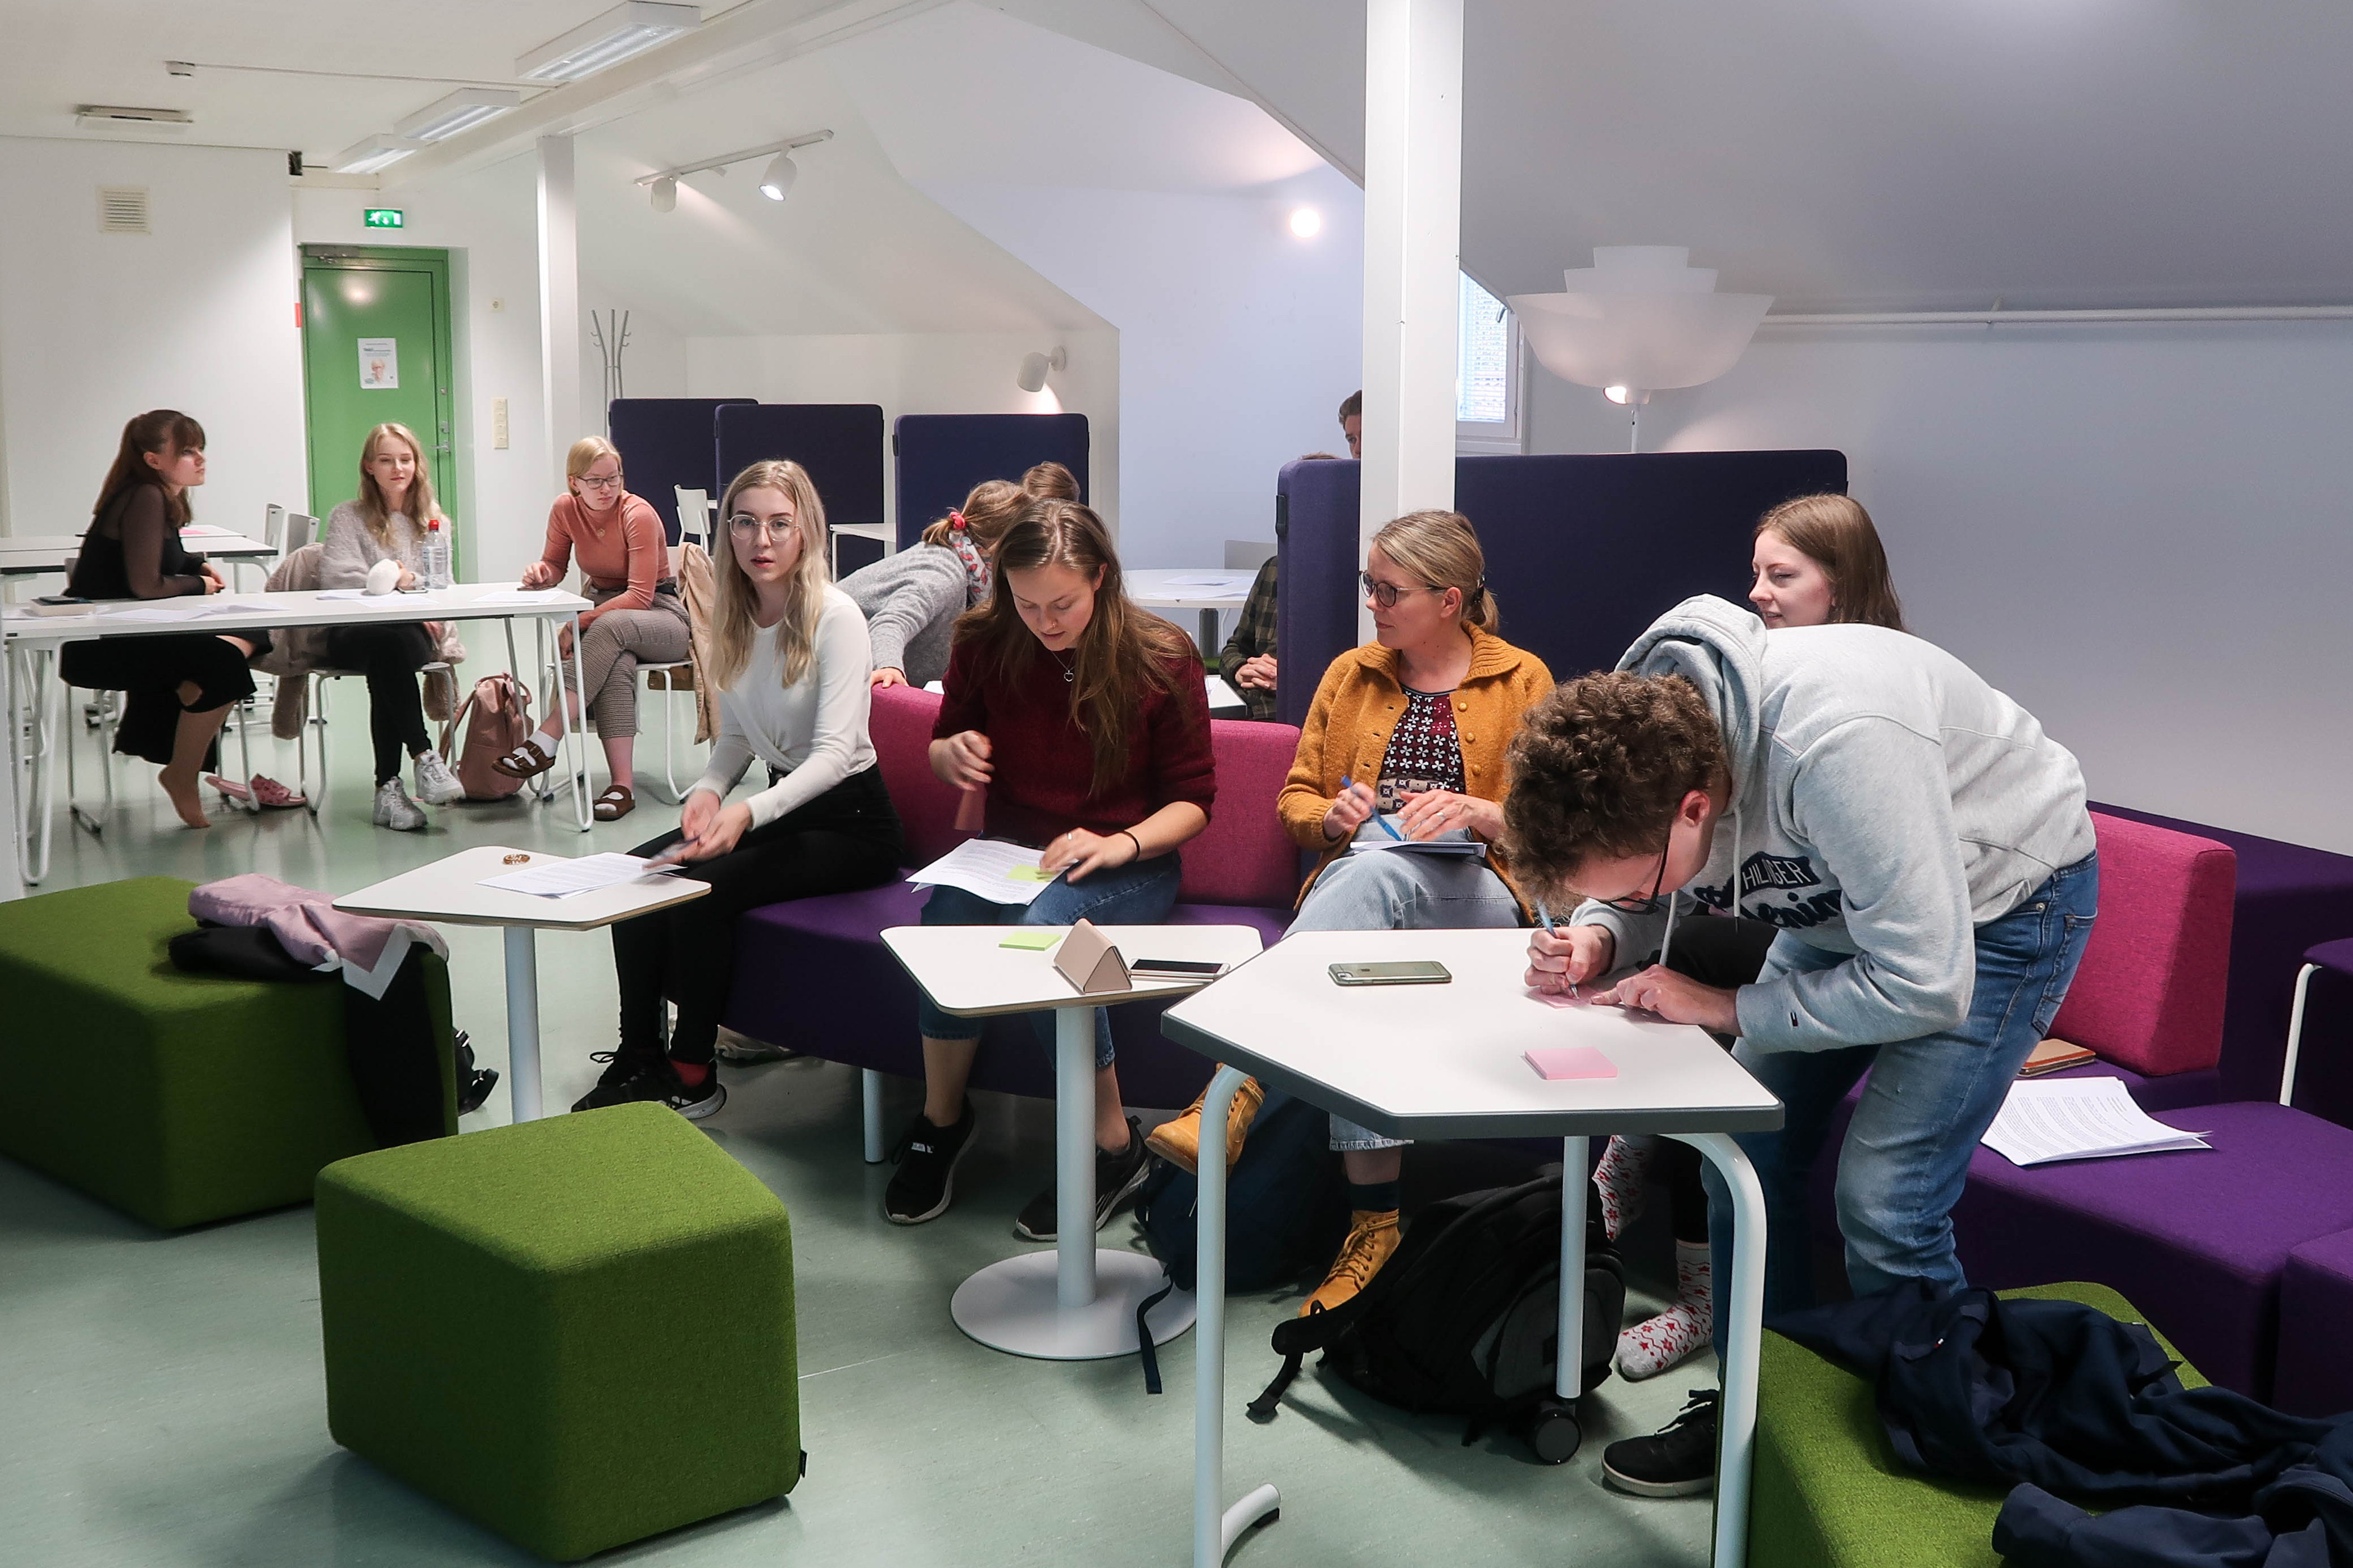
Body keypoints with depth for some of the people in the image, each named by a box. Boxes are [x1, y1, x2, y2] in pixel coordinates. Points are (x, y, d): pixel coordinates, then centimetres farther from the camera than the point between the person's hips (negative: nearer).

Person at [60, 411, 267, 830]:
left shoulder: (164, 498, 10)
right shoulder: (145, 498, -18)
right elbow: (146, 585, -24)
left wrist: (198, 567, 6)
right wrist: (199, 584, -6)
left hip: (132, 635, 10)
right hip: (98, 648, -10)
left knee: (251, 635, 5)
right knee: (222, 665, -26)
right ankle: (182, 780, -6)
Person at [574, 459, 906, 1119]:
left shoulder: (835, 617, -18)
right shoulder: (734, 620, 4)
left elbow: (835, 750, -26)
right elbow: (736, 736, 12)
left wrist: (747, 815, -40)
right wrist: (708, 790, -10)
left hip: (852, 821, -7)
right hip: (782, 805, 7)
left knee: (701, 887, -24)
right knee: (639, 871, -12)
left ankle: (692, 1074, -9)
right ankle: (639, 1055, -3)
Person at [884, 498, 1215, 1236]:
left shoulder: (1162, 657, -8)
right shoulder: (984, 643, 0)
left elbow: (1194, 796, -4)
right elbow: (944, 745, 16)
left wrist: (1122, 844, -22)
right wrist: (953, 753, -9)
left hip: (1128, 865, -3)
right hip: (1009, 851, 3)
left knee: (1044, 926, -37)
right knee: (946, 916, -32)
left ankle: (1113, 1144, -20)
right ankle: (941, 1117, -8)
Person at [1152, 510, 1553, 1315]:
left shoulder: (1522, 679, 11)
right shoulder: (1351, 673, 21)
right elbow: (1296, 800, 22)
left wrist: (1476, 812, -16)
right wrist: (1334, 814, -3)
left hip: (1476, 894, -3)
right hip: (1357, 881, 3)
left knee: (1374, 869, -41)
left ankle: (1241, 1081, -52)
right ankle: (1374, 1212, -44)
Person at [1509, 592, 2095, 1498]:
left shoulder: (1834, 747, -42)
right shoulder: (1629, 744, -20)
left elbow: (1924, 987, -35)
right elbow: (1635, 898, 2)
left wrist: (1724, 1007, -28)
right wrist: (1597, 939, -20)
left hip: (1999, 900, -7)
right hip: (1847, 898, 7)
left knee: (1884, 1201, -13)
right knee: (1746, 1144, 2)